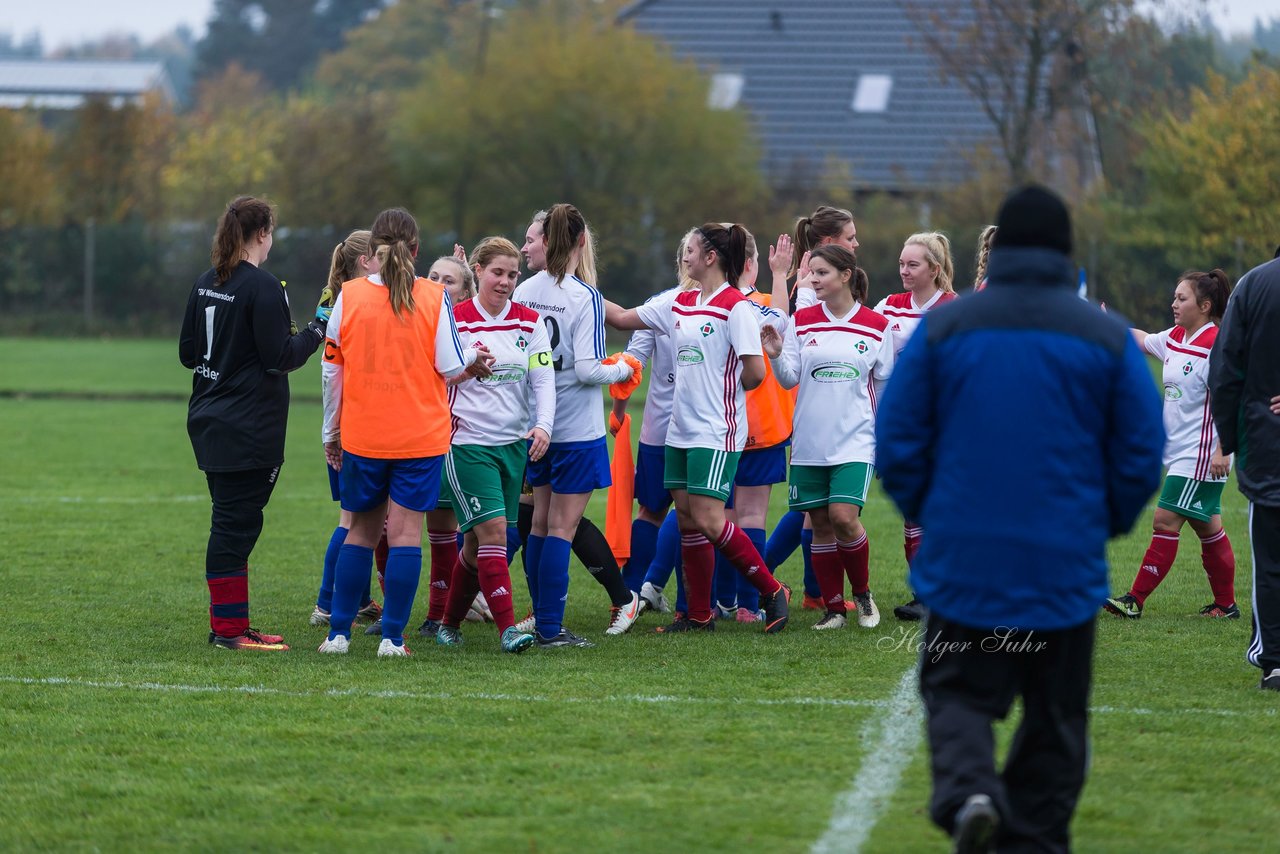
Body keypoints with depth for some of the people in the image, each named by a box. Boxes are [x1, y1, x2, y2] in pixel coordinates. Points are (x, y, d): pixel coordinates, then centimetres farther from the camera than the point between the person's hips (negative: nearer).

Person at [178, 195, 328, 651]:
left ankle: (229, 624, 18)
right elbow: (280, 357, -16)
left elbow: (188, 353, 14)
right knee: (237, 523, -5)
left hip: (210, 422, 8)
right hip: (249, 429, -8)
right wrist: (315, 333, -2)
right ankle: (229, 629, -3)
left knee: (231, 522, 14)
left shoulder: (206, 284, 9)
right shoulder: (262, 287, -15)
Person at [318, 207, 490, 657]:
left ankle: (338, 632, 13)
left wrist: (332, 432, 14)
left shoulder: (348, 296, -2)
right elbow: (449, 365, -8)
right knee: (405, 531, 1)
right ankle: (392, 637, -3)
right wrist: (474, 359, 16)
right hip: (419, 435, -2)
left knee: (362, 529, 14)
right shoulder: (434, 297, -7)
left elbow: (332, 370, 4)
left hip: (361, 435, 2)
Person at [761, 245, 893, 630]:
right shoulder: (802, 321, 5)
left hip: (855, 440, -2)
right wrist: (776, 356, -18)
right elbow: (789, 379, 1)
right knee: (821, 525, 4)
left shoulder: (876, 325, 1)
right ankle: (833, 608, 14)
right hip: (810, 440, 2)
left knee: (844, 517, -16)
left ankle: (862, 593, 6)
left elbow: (886, 383, 8)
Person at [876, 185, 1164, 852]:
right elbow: (1142, 456, 1)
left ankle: (967, 785, -18)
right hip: (1067, 568, 0)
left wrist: (928, 515, 17)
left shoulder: (943, 328, -1)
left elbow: (896, 445, 1)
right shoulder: (1107, 338, -1)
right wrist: (1107, 524, 18)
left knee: (957, 692, 10)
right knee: (1054, 716, 12)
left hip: (963, 564, 0)